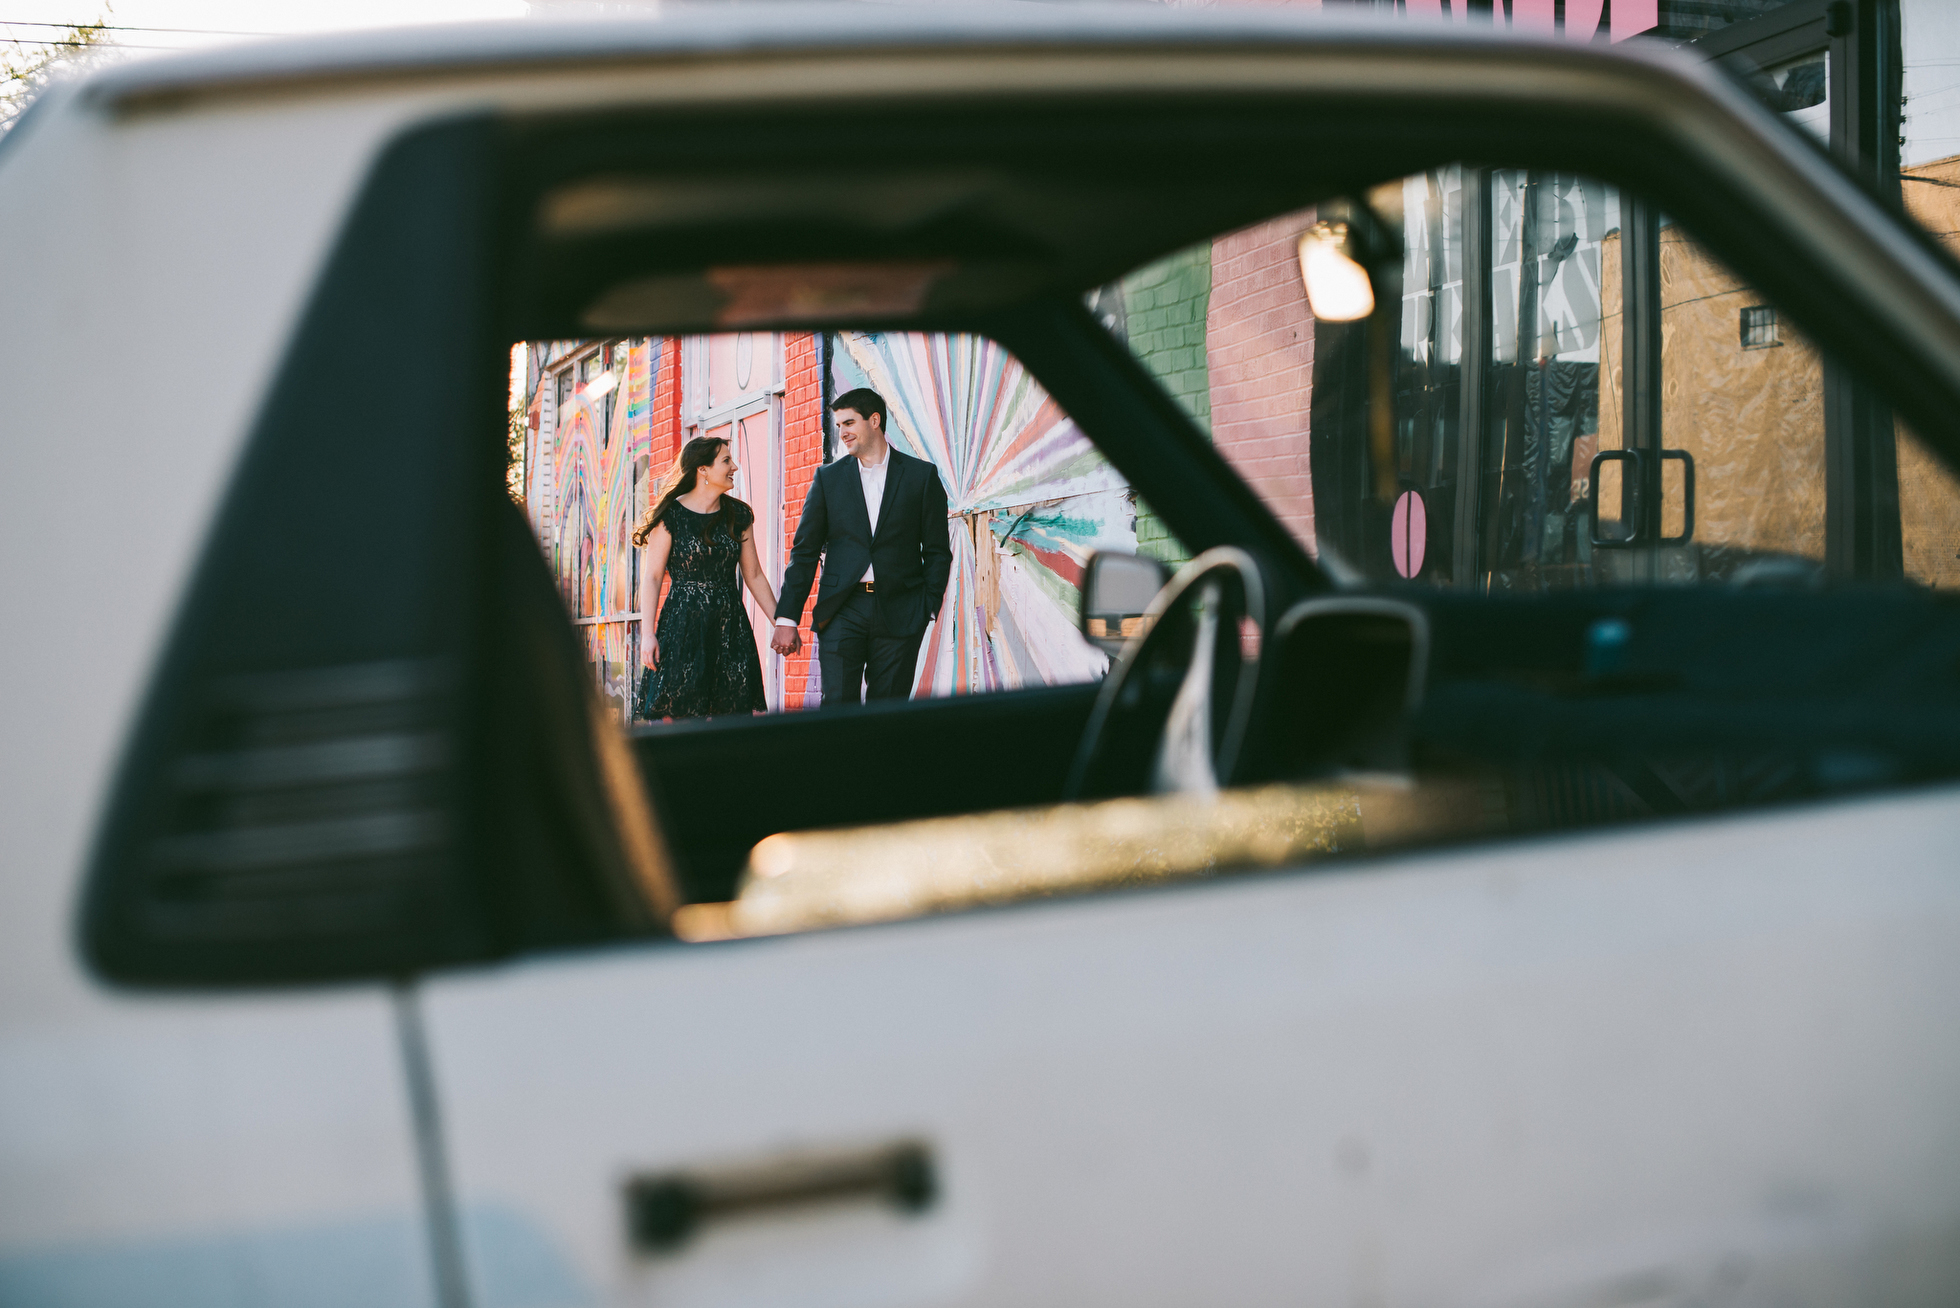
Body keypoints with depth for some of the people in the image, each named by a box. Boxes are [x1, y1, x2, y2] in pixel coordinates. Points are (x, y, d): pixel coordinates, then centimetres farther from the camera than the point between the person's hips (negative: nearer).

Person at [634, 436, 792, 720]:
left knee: (731, 713, -3)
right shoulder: (671, 515, -3)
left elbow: (753, 575, 13)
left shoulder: (739, 515, 9)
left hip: (730, 625, 4)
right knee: (676, 713, -7)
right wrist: (648, 633, -12)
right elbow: (651, 576, -4)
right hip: (683, 624, -4)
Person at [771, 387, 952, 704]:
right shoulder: (828, 478, 10)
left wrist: (929, 607, -3)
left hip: (899, 614, -1)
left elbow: (937, 551, 7)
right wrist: (786, 618, 1)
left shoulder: (922, 475, 5)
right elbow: (804, 551, 8)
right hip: (842, 611, 1)